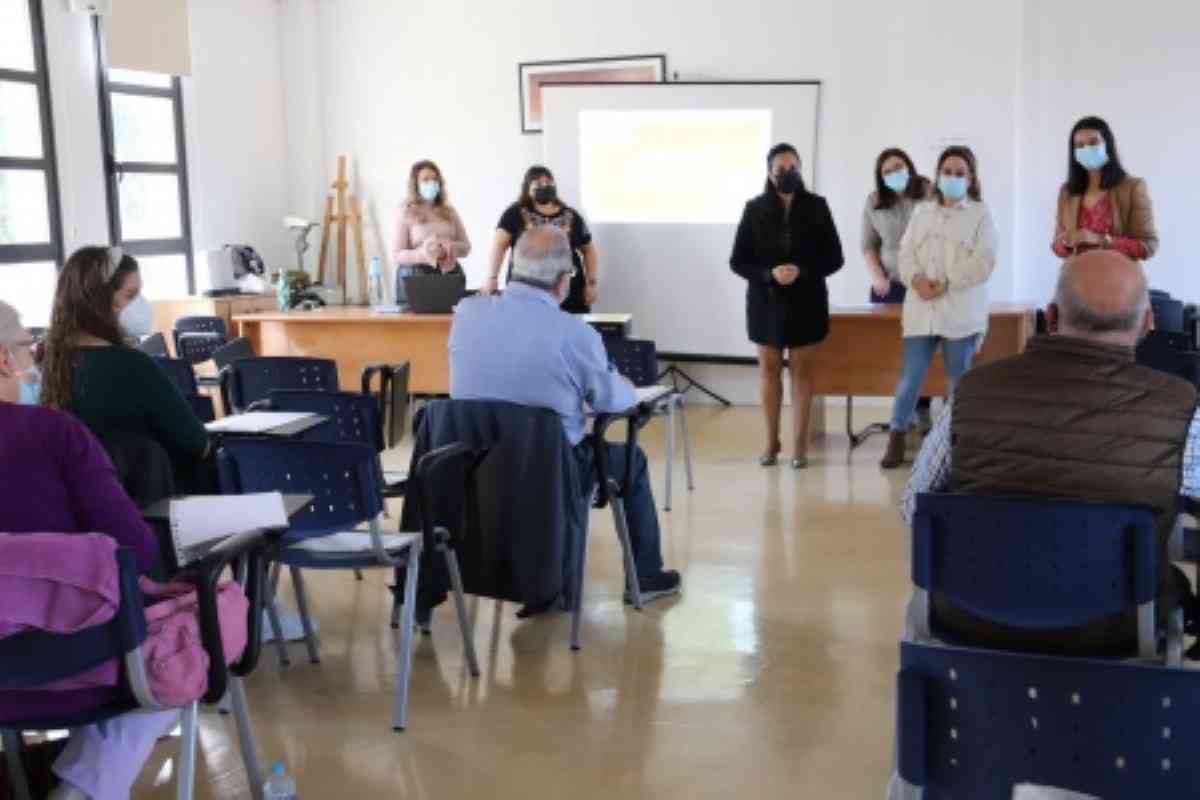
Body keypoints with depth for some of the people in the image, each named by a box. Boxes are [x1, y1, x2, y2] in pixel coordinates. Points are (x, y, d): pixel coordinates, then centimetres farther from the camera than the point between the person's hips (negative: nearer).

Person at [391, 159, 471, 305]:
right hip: (415, 278, -3)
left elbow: (466, 247, 13)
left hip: (449, 276, 4)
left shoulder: (449, 212, 13)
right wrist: (422, 253, -21)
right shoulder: (406, 214, 1)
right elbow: (396, 256, -5)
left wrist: (450, 247, -8)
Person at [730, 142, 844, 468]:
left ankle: (800, 444, 9)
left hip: (805, 300, -1)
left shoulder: (816, 206, -2)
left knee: (801, 369, 3)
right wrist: (770, 273, -17)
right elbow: (737, 261, 0)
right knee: (769, 368, 7)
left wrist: (802, 271, -17)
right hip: (766, 300, 1)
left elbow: (834, 257, 0)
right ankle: (772, 441, 17)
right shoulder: (755, 209, -1)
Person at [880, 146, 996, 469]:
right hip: (921, 311, 3)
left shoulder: (981, 215, 3)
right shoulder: (922, 212, 16)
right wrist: (916, 278, -12)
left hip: (961, 313, -3)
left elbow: (983, 262, -8)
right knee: (910, 377, -1)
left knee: (959, 379, 4)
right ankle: (896, 441, 8)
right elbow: (906, 252, 9)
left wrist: (945, 283, -16)